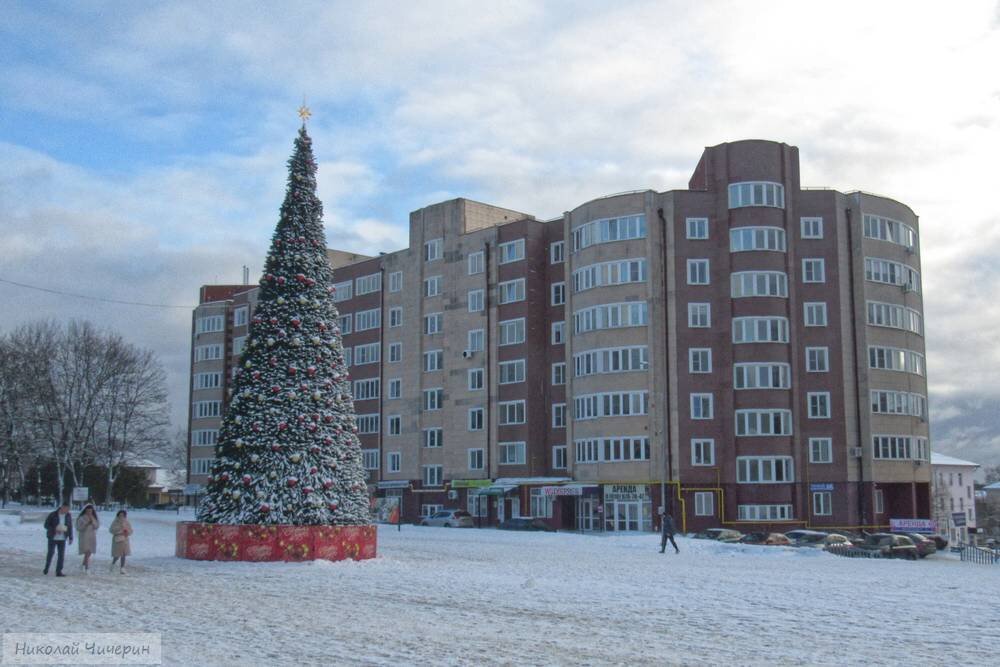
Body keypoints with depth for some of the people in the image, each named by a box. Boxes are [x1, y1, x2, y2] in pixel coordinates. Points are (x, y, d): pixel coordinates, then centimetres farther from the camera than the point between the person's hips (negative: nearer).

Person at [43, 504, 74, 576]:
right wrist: (55, 530, -19)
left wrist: (70, 538, 7)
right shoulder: (53, 515, -9)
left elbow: (70, 527, 10)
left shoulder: (68, 516, 3)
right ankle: (46, 568, 26)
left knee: (61, 555, -3)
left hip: (62, 539, 3)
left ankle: (59, 571, 2)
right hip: (53, 538, -3)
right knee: (51, 553, 4)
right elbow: (46, 525, -6)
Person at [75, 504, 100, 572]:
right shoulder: (81, 518, -5)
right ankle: (87, 568, -11)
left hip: (92, 538, 5)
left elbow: (97, 526, 0)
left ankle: (83, 565, 33)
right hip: (84, 537, -5)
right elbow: (79, 528, -9)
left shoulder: (94, 518, 9)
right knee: (87, 553, -14)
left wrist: (93, 521, -14)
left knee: (89, 553, 11)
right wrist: (86, 524, -19)